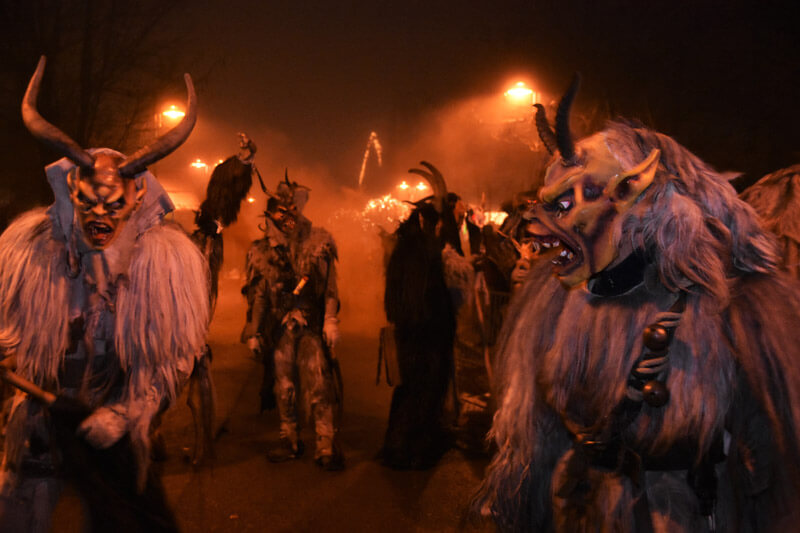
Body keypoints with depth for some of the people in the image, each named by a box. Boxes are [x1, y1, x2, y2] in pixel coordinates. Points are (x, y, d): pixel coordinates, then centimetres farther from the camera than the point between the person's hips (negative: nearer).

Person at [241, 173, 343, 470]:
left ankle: (326, 445, -2)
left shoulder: (318, 242, 3)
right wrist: (253, 332, 10)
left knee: (319, 385, -7)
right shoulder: (263, 251, 6)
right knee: (283, 387, 9)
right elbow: (257, 295, 10)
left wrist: (331, 320, -7)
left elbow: (330, 285, 2)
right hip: (279, 328, 2)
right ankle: (290, 440, 23)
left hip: (312, 325, -2)